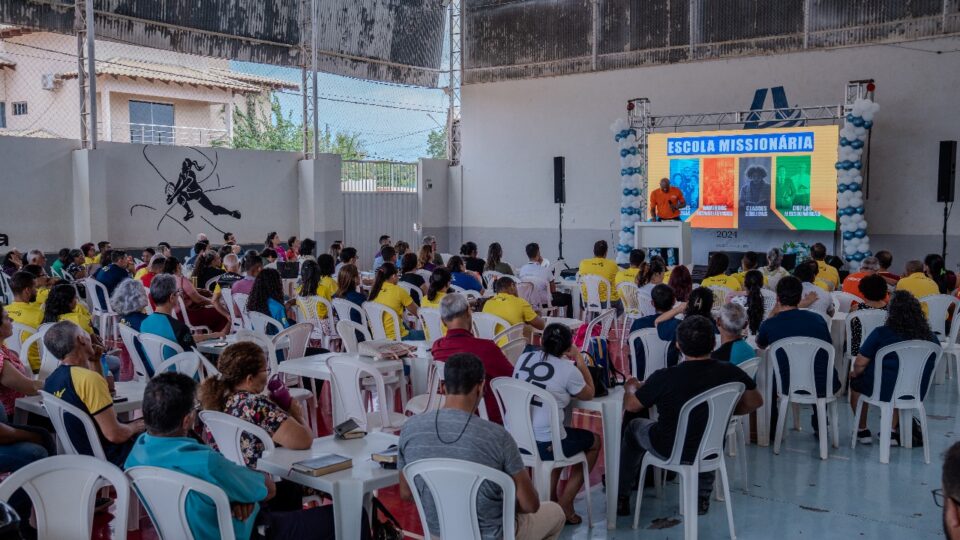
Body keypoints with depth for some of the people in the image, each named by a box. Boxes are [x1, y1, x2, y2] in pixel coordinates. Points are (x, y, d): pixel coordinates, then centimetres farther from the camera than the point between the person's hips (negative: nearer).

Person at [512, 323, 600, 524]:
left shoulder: (524, 358, 6)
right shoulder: (568, 369, -10)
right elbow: (589, 394, 9)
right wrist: (579, 358, 12)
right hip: (544, 445, -6)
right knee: (594, 442, 22)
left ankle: (551, 498, 32)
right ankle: (564, 503, 21)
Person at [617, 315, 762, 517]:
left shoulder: (664, 378, -27)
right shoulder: (731, 373, -18)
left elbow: (631, 405, -10)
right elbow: (755, 402, 0)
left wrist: (631, 387, 12)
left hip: (672, 451, -3)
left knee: (633, 427, 27)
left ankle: (620, 498, 38)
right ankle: (702, 498, 40)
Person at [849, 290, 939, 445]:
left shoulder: (881, 334, -18)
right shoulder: (931, 338, -6)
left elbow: (860, 364, -15)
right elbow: (928, 368, 11)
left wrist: (855, 373, 8)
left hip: (884, 391, -4)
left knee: (855, 381, 26)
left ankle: (862, 431, 33)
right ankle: (892, 430, 33)